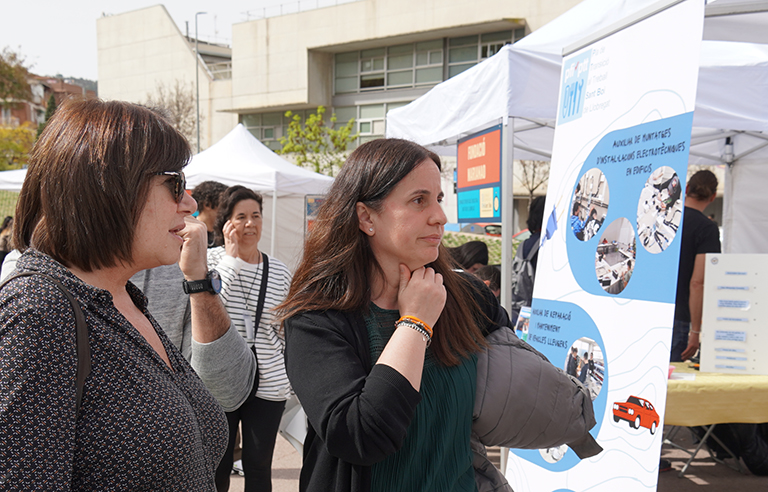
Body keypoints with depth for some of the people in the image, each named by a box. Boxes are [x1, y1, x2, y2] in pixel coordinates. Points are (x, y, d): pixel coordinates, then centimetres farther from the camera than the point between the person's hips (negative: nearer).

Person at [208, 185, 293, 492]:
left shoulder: (280, 273, 5)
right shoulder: (211, 260, -2)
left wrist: (294, 384, 11)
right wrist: (232, 255, -16)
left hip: (268, 384, 2)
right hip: (218, 383, -2)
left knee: (259, 467, 11)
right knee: (217, 467, 11)